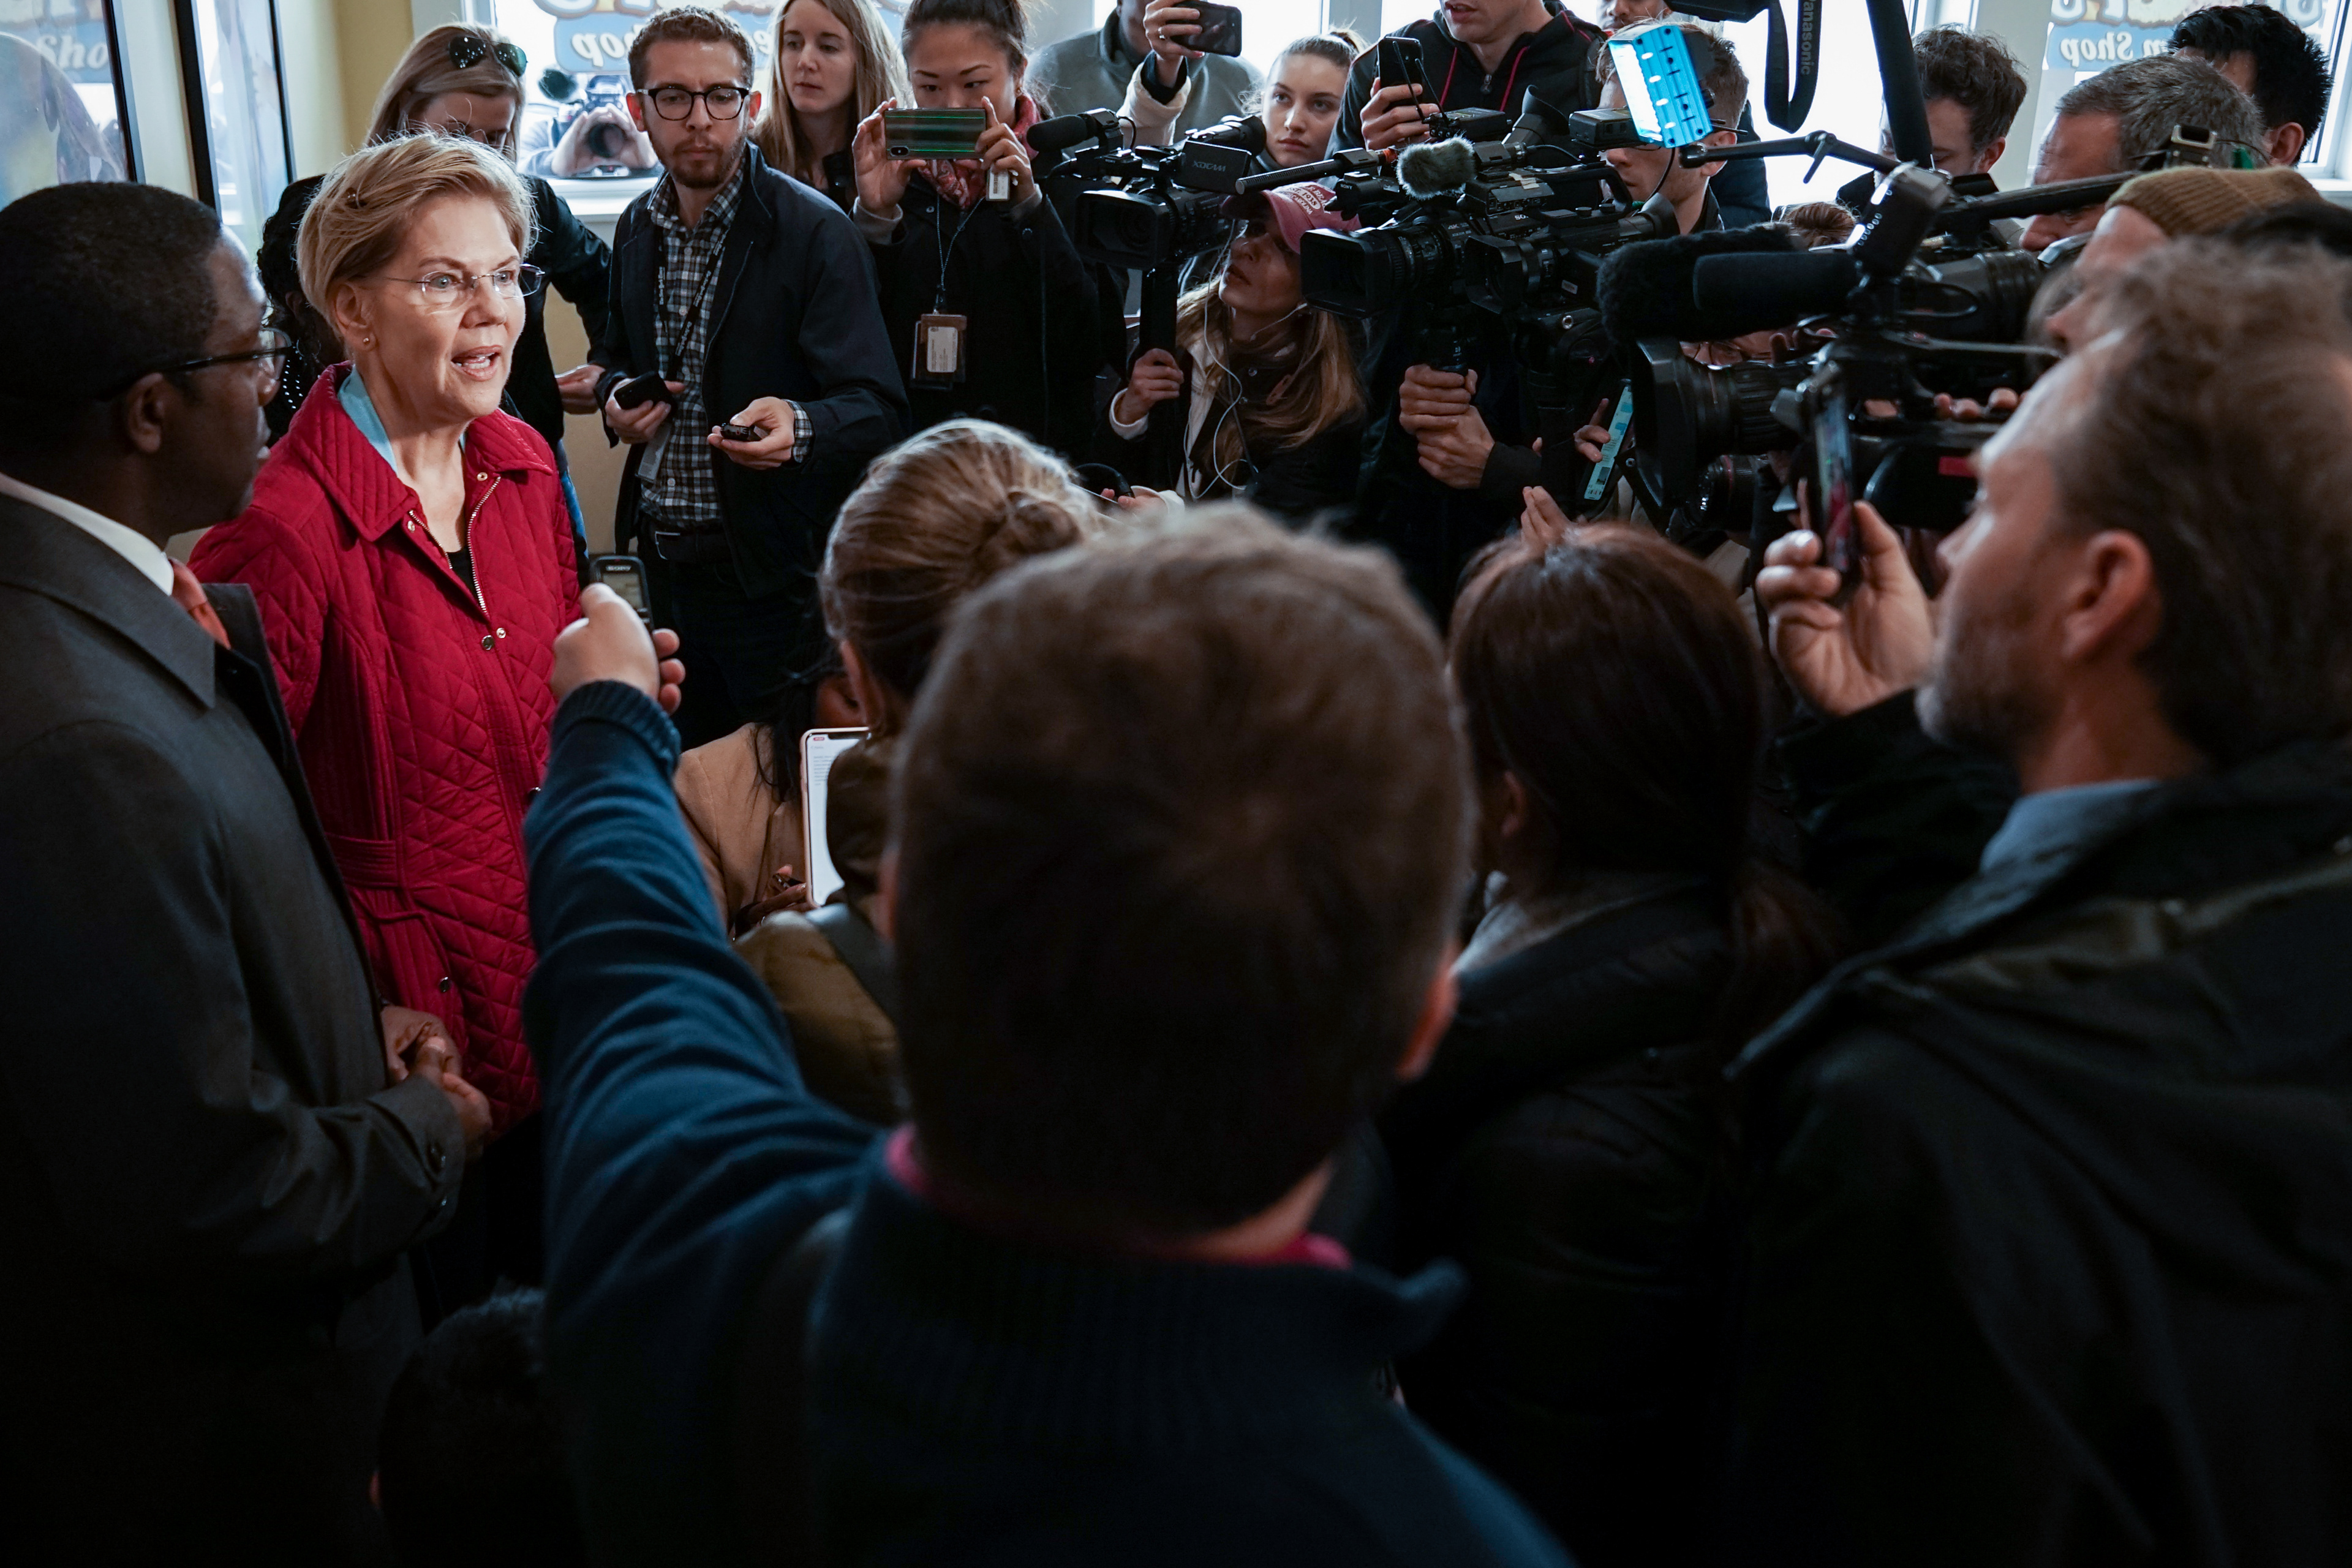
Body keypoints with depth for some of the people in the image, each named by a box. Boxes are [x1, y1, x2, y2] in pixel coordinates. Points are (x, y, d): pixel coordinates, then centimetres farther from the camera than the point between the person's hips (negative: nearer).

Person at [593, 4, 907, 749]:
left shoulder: (815, 232, -12)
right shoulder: (637, 227, 7)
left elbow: (879, 407, -16)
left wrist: (800, 427, -37)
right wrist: (616, 393, 0)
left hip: (770, 570, -5)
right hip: (663, 564, 6)